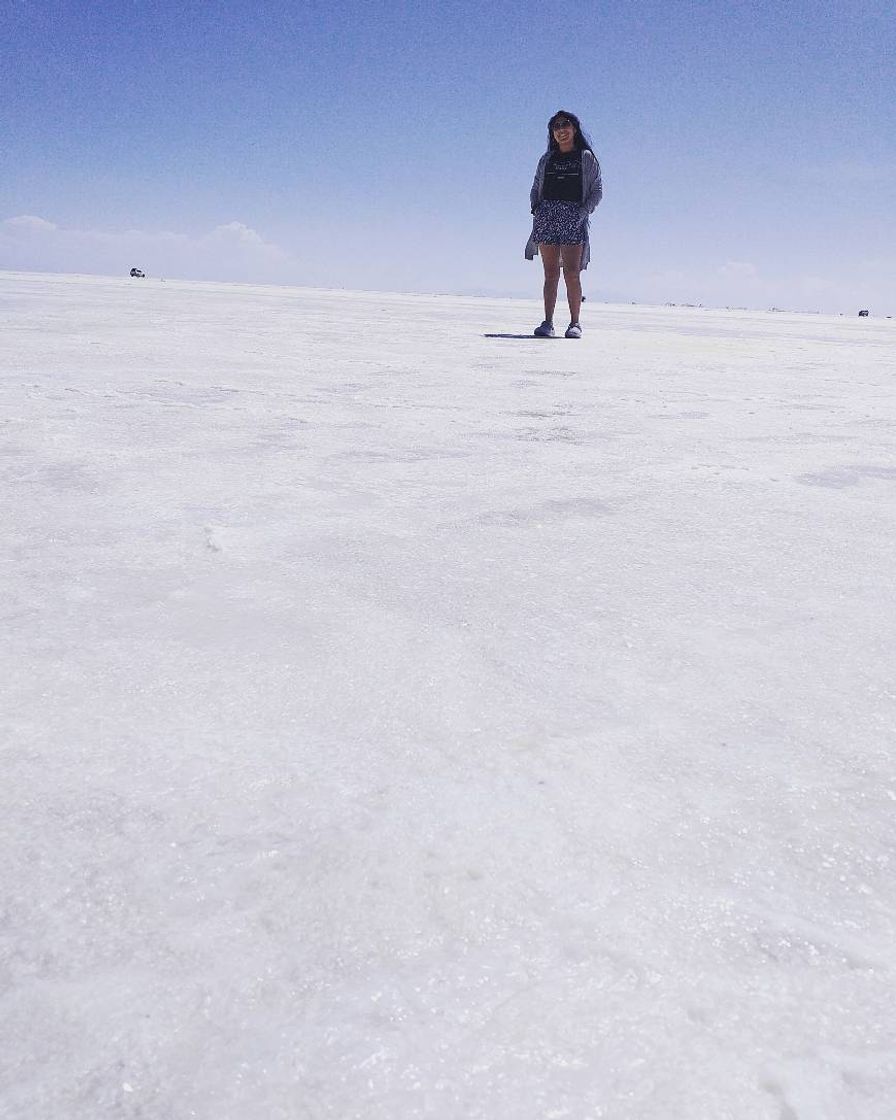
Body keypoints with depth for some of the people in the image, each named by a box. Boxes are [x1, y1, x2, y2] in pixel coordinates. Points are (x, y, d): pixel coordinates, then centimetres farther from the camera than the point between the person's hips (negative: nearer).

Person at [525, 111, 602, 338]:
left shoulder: (586, 158, 10)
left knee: (572, 274, -11)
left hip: (574, 217, -3)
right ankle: (548, 322, -1)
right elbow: (535, 189, 18)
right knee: (550, 273, -1)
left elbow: (597, 190, 5)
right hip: (546, 215, 3)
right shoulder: (546, 160, 18)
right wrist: (536, 208, -2)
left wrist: (584, 211, -10)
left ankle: (575, 323, -7)